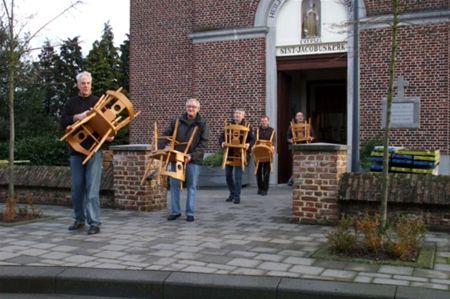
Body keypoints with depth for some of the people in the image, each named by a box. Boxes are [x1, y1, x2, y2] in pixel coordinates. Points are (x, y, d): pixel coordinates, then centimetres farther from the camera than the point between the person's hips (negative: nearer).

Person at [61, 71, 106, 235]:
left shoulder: (98, 101, 4)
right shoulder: (71, 102, 11)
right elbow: (63, 122, 1)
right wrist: (77, 117, -17)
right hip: (76, 150, 3)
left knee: (92, 188, -8)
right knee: (76, 187, 8)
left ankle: (94, 223, -6)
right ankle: (79, 219, 21)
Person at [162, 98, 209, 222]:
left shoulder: (202, 124, -2)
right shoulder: (177, 121, 6)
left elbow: (203, 142, -8)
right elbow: (166, 135, 9)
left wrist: (192, 155, -19)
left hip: (193, 160, -3)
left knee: (192, 186, 3)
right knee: (174, 184, 5)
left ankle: (190, 213, 11)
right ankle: (175, 211, 16)